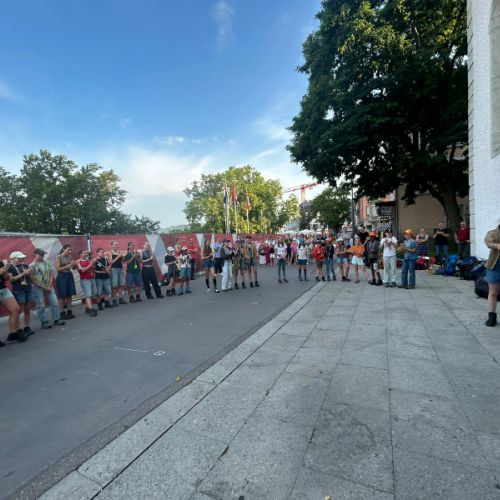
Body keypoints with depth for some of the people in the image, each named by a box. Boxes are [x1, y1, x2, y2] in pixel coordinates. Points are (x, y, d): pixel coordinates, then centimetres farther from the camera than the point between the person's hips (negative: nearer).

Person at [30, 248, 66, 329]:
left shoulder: (47, 263, 6)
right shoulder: (32, 265, -6)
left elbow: (52, 275, 5)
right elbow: (32, 279, -9)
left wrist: (49, 286, -5)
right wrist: (43, 286, -12)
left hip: (49, 286, 4)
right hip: (38, 287, -4)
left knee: (55, 303, 3)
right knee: (41, 306, 1)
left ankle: (57, 319, 12)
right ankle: (44, 322, 8)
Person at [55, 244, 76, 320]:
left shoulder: (70, 256, 6)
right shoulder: (58, 257, -8)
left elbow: (73, 268, 14)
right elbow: (58, 269, -13)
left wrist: (73, 264, -8)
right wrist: (68, 266, -18)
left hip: (69, 275, 5)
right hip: (61, 276, -5)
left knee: (70, 294, 6)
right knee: (62, 295, 1)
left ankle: (69, 311, 15)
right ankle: (62, 313, 9)